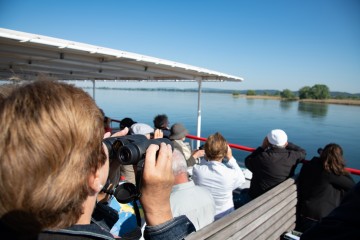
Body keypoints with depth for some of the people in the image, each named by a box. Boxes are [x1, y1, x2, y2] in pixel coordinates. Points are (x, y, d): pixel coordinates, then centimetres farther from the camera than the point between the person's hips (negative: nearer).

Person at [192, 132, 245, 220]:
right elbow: (241, 178, -5)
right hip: (225, 215, -2)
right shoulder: (231, 174, -29)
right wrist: (230, 158, -6)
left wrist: (206, 157, -10)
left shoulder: (196, 170, -25)